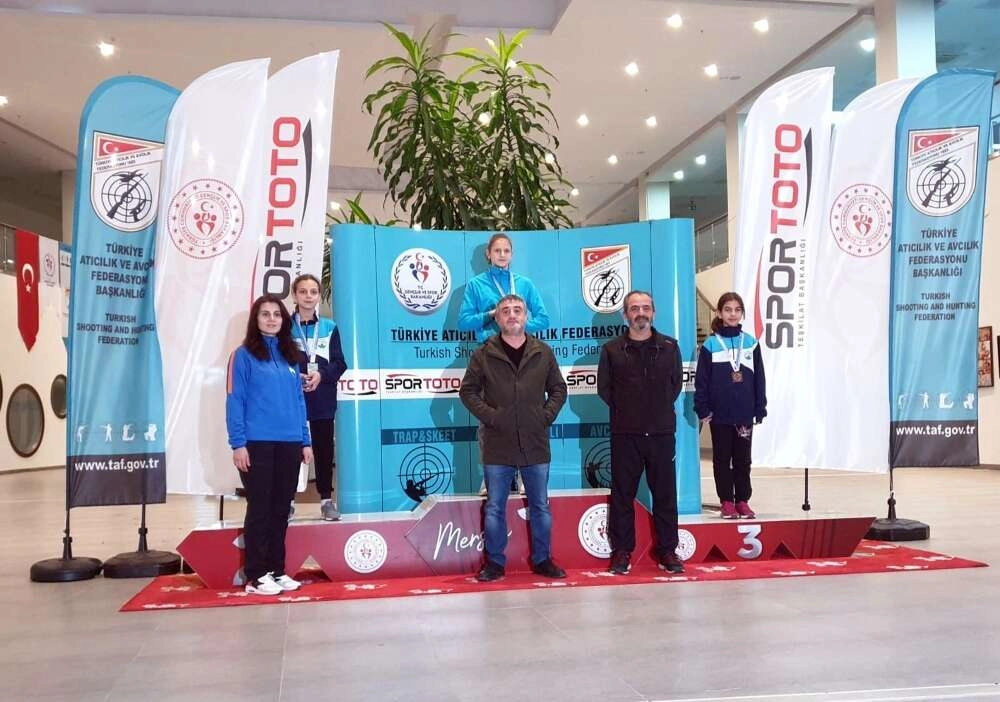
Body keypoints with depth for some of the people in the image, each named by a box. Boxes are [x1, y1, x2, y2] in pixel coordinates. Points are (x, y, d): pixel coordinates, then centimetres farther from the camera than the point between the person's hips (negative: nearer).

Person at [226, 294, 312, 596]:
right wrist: (238, 444, -13)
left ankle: (277, 570, 20)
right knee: (259, 509, 1)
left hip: (289, 444, 5)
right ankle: (256, 576, 8)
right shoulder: (244, 355, -2)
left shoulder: (290, 355, 13)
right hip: (257, 444, -5)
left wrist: (305, 441, 10)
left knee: (280, 509, 10)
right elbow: (234, 401, -6)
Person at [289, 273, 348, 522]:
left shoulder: (329, 327, 8)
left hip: (322, 400, 2)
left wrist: (321, 375, -14)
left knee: (324, 450, 6)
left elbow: (340, 363, 4)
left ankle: (327, 499, 15)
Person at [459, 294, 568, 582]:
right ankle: (495, 562, 18)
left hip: (535, 444, 2)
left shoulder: (543, 352, 6)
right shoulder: (484, 354, 1)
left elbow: (558, 388, 12)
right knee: (494, 507, 6)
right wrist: (488, 416, -9)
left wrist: (547, 415, -2)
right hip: (497, 445, -1)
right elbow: (468, 391, 3)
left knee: (540, 506, 10)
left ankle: (542, 560, 23)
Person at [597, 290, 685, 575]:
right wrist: (624, 411, 4)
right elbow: (604, 388, 6)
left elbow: (676, 383, 12)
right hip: (624, 434, -1)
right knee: (622, 495, 5)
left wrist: (661, 408, 7)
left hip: (661, 433, 1)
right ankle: (622, 551, 15)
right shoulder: (612, 349, 2)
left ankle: (667, 551, 17)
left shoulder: (669, 347, 5)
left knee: (665, 493, 6)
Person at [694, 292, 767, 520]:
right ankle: (726, 501, 16)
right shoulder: (710, 345, -3)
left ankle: (742, 501, 19)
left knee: (743, 460, 9)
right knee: (722, 459, 7)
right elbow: (701, 381, -3)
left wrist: (760, 409, 3)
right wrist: (703, 409, -7)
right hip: (719, 415, -2)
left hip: (745, 414, 2)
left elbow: (759, 379, 5)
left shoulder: (751, 343, 3)